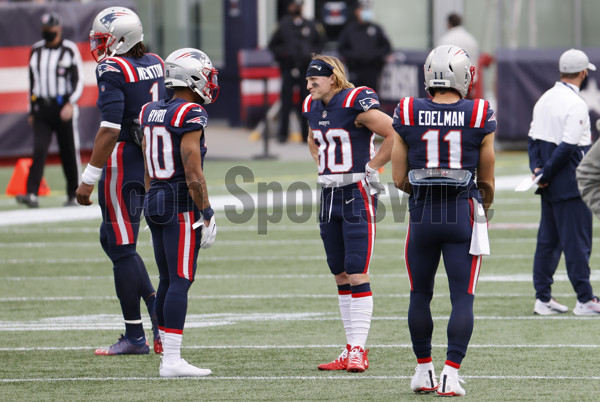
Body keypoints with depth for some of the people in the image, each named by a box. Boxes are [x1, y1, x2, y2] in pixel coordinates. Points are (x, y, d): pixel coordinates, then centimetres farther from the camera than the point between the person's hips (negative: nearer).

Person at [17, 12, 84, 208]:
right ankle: (32, 194, -19)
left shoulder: (69, 49, -1)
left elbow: (79, 79, -4)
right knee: (39, 150, -10)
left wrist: (71, 104, -18)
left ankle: (74, 195, 15)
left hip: (63, 108, -3)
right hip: (42, 109, 3)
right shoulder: (36, 51, 13)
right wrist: (31, 111, 16)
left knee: (69, 152, 2)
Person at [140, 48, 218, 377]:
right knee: (180, 282, -7)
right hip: (183, 204, -8)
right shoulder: (190, 117, -14)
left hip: (155, 202, 8)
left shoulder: (151, 113, 11)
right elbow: (193, 173, -17)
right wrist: (206, 214, -11)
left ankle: (168, 355, 16)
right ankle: (172, 360, -10)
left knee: (167, 280, 13)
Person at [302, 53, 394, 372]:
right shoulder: (312, 108, 10)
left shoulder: (356, 104, -14)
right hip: (330, 193, 8)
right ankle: (351, 350, 14)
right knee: (341, 276, 9)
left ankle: (358, 350, -8)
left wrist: (371, 168, -10)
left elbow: (394, 135, -13)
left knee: (357, 275, -10)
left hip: (357, 194, -8)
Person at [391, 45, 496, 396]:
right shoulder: (480, 117, -6)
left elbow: (399, 179, 3)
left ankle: (424, 371, 23)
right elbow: (487, 181, 3)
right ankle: (451, 374, -5)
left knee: (420, 295, 16)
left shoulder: (407, 115, -3)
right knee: (463, 297, 3)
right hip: (463, 216, -2)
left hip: (422, 214, 2)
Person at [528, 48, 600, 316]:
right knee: (577, 241, -3)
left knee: (548, 240, 11)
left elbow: (533, 138, 8)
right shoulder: (575, 105, -15)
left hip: (550, 185, 8)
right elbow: (568, 146, -21)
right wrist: (546, 174, -13)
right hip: (571, 184, -8)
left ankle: (543, 298, 12)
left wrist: (538, 169, -2)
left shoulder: (545, 99, 11)